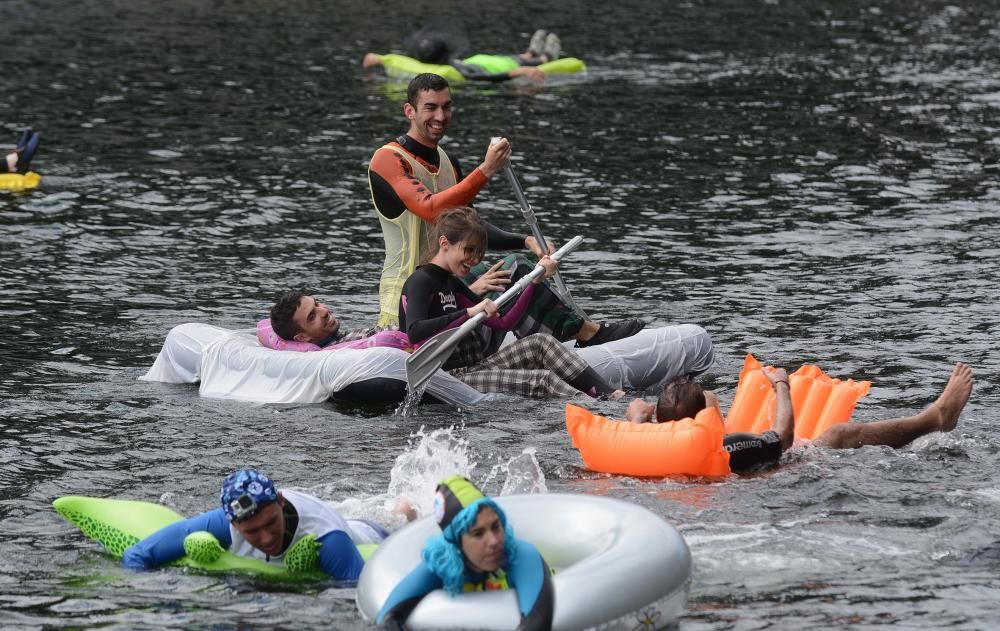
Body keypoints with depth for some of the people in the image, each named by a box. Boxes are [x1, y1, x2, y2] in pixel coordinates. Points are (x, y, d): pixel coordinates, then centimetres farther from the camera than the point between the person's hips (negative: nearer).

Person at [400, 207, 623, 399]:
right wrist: (469, 313, -30)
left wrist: (535, 281, 11)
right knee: (544, 380, -19)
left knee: (540, 343, -7)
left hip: (471, 369, 9)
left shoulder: (452, 285, 19)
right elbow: (414, 332, -29)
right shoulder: (420, 282, -9)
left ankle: (611, 395, -17)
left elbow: (503, 323, 17)